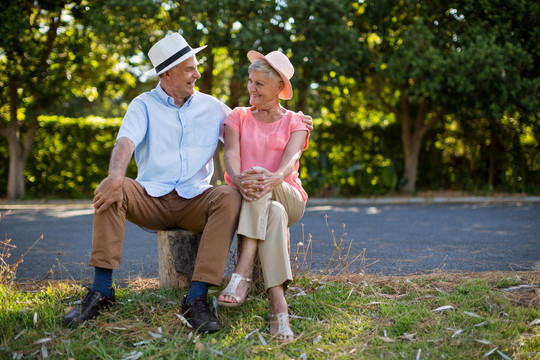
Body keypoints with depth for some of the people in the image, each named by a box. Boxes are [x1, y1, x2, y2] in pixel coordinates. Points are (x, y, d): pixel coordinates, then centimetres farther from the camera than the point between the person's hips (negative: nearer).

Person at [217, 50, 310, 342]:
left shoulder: (295, 122, 9)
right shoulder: (238, 117, 13)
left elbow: (291, 159, -13)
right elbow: (231, 154, -8)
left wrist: (273, 178, -40)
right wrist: (237, 179, -34)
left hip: (288, 197, -1)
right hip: (244, 199, 1)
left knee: (262, 183, -36)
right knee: (273, 214, -36)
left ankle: (242, 274, -48)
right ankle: (278, 307, -50)